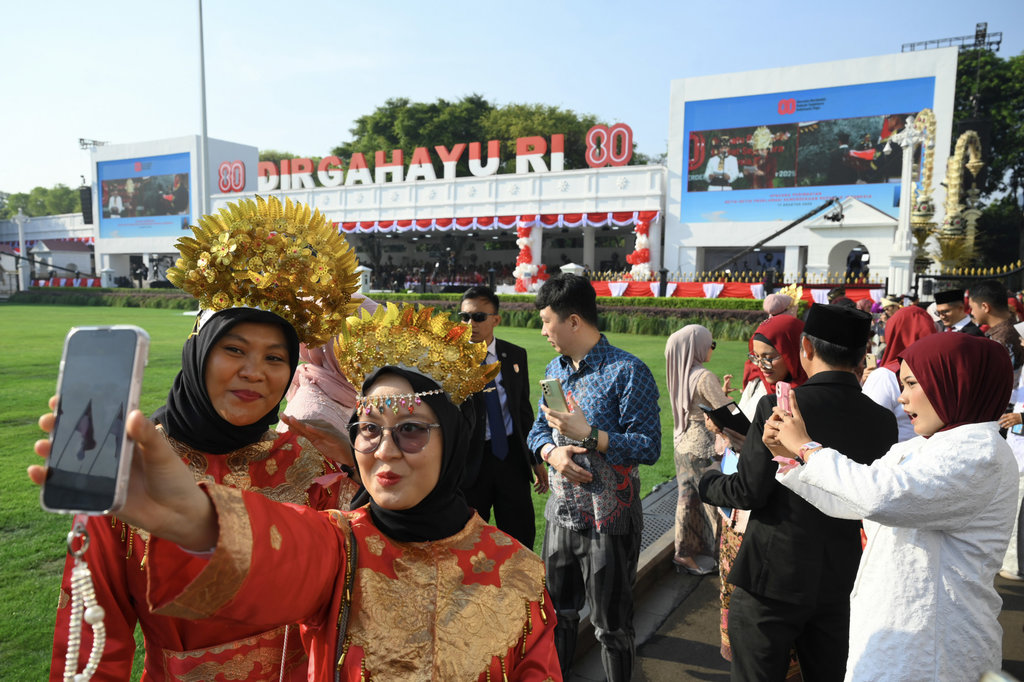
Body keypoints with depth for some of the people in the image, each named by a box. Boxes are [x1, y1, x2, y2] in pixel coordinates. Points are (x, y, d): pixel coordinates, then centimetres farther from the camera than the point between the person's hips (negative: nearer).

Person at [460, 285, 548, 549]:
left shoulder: (516, 355, 5)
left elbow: (524, 409, 12)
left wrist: (536, 459, 12)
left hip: (511, 456, 3)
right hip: (469, 459, -3)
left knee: (522, 537, 12)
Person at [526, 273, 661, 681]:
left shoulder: (627, 372, -16)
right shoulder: (555, 369, 7)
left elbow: (649, 447, -19)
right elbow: (538, 430, 11)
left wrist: (587, 435, -27)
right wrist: (553, 451, -11)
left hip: (609, 521, -6)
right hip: (561, 513, 7)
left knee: (611, 625, 9)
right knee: (557, 612, 22)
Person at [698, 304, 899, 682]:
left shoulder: (779, 406, -19)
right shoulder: (883, 420, -4)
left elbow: (749, 492, -17)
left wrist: (707, 482, 4)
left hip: (773, 577, -4)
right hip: (840, 580, 5)